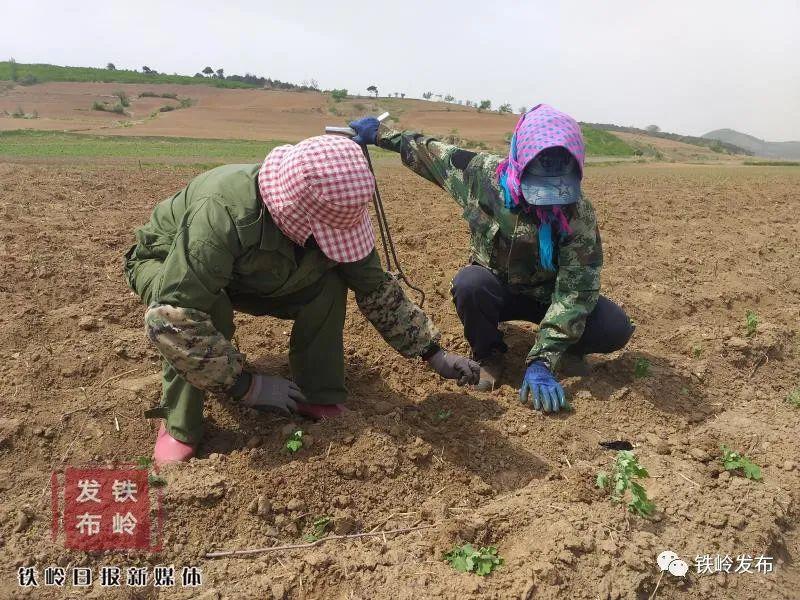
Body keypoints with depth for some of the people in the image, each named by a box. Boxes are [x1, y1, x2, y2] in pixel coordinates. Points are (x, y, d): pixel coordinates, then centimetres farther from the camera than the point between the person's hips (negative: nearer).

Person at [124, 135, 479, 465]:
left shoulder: (331, 212, -23)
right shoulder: (224, 212, -43)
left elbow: (378, 289, -11)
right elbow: (170, 317, -46)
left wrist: (435, 355, -11)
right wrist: (247, 386, -38)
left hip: (245, 273, 5)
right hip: (164, 263, -4)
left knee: (328, 288, -18)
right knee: (211, 311, -37)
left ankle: (320, 399, -7)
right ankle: (179, 428, -15)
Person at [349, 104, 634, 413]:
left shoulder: (579, 214, -25)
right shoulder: (483, 173, -21)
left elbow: (575, 291, -29)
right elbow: (433, 153, -1)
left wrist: (541, 362, -38)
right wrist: (381, 134, 3)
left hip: (549, 295, -1)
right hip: (494, 289, 1)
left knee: (615, 328, -25)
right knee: (468, 283, -36)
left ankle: (567, 346, 10)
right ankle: (489, 357, -7)